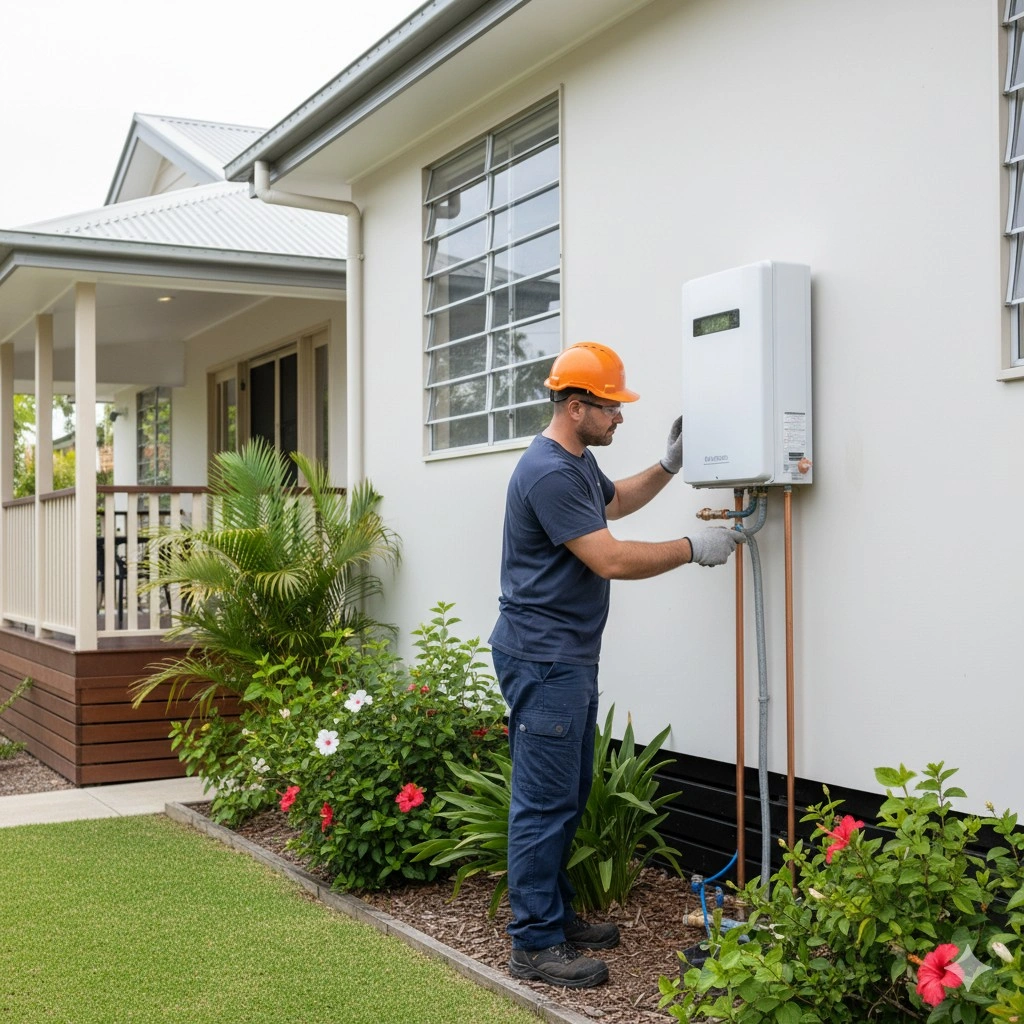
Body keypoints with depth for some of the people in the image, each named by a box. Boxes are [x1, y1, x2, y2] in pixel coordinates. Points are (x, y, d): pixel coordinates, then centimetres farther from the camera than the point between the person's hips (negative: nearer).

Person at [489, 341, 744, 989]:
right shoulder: (548, 473, -20)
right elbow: (612, 559, -23)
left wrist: (668, 466, 24)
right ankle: (535, 944, 2)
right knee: (545, 801, -6)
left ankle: (557, 914, 27)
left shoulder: (581, 461, 14)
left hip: (572, 656, 11)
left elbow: (613, 502, 36)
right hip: (542, 660, -11)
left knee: (570, 795, 16)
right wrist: (694, 549, -13)